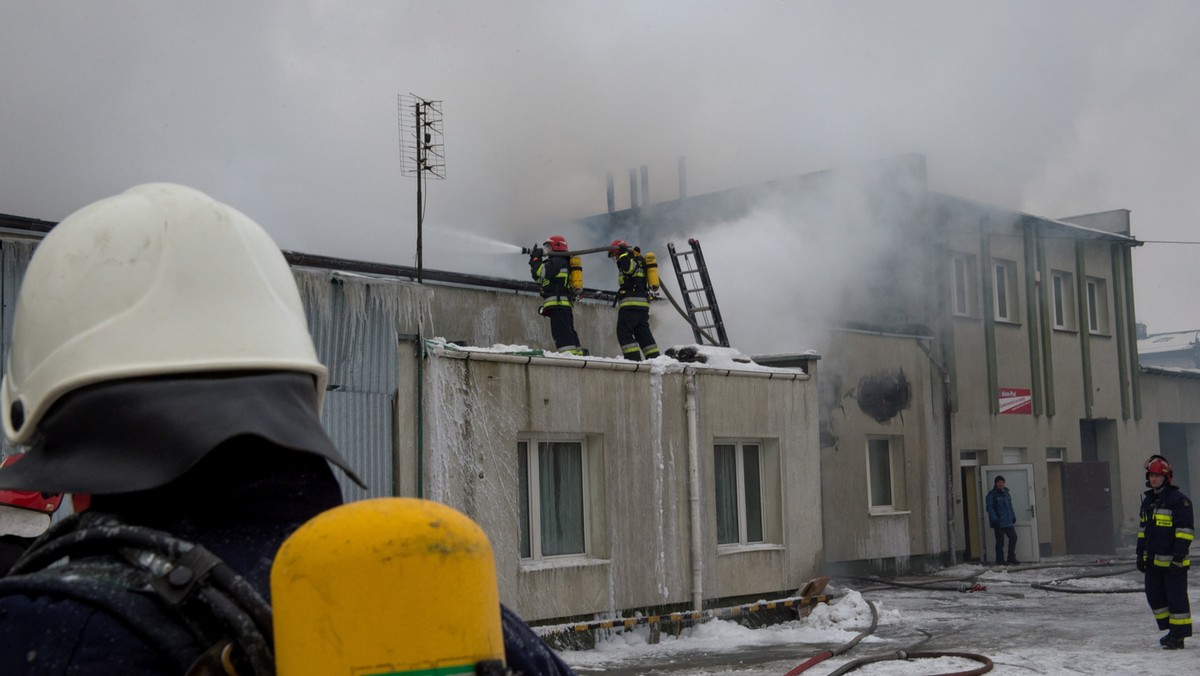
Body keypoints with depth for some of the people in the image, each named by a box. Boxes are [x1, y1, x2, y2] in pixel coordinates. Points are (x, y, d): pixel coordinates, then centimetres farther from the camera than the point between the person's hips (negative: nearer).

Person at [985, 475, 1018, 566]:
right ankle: (1000, 560, 5)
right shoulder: (992, 494, -8)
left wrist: (1013, 516, 19)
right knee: (1000, 541, -3)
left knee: (1013, 537, 8)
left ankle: (1011, 558, 18)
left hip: (1008, 522, 8)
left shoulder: (1006, 493, 17)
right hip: (999, 523, -8)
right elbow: (990, 508, -14)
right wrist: (994, 519, -21)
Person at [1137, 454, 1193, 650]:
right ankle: (1171, 629, 23)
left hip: (1172, 560, -8)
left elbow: (1184, 530, -14)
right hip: (1153, 560, 8)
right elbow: (1142, 529, 21)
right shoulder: (1148, 499, 14)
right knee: (1154, 595, 10)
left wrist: (1178, 557, -18)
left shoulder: (1178, 499, -11)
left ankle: (1178, 636, 5)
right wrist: (1140, 554, 18)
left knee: (1176, 597, -2)